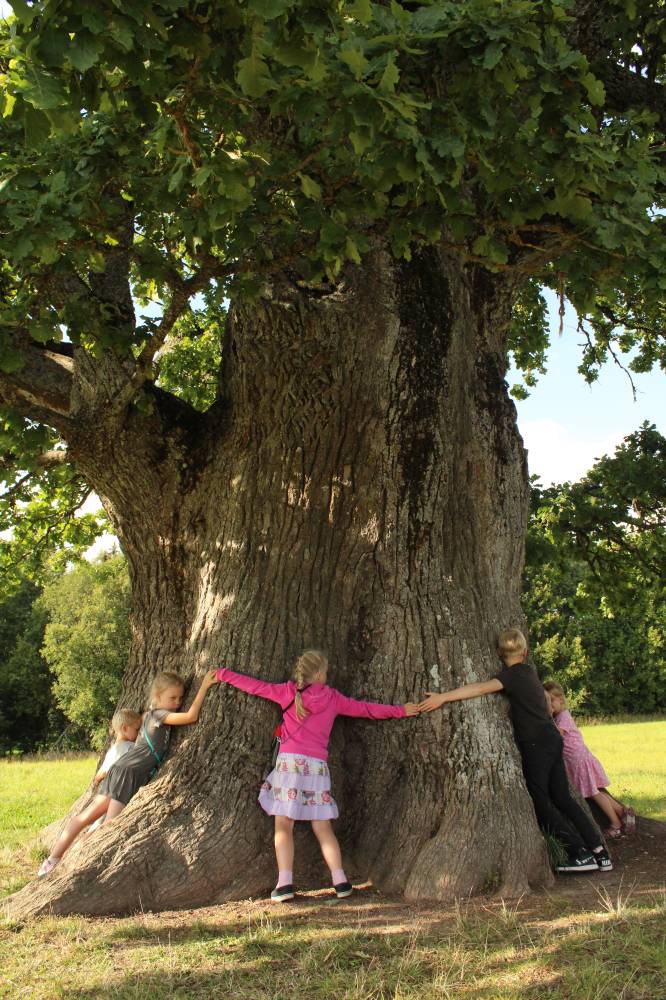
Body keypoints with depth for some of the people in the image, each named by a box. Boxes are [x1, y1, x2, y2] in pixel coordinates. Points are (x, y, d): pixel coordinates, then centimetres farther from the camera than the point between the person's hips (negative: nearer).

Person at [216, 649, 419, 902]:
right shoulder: (333, 698, 10)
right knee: (323, 828, 10)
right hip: (317, 765, 2)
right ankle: (340, 881, 7)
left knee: (283, 826, 2)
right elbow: (366, 709, 18)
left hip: (290, 761, -2)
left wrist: (223, 674, 21)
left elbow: (255, 686, 9)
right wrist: (400, 711, 29)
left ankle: (285, 883, -6)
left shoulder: (288, 692, 5)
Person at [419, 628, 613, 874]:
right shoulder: (528, 670, 10)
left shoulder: (512, 675, -14)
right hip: (552, 740, 8)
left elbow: (482, 688, -29)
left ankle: (580, 853, 1)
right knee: (562, 798, 13)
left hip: (536, 745, -8)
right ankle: (599, 852, 13)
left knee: (540, 801, 1)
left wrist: (443, 697, -33)